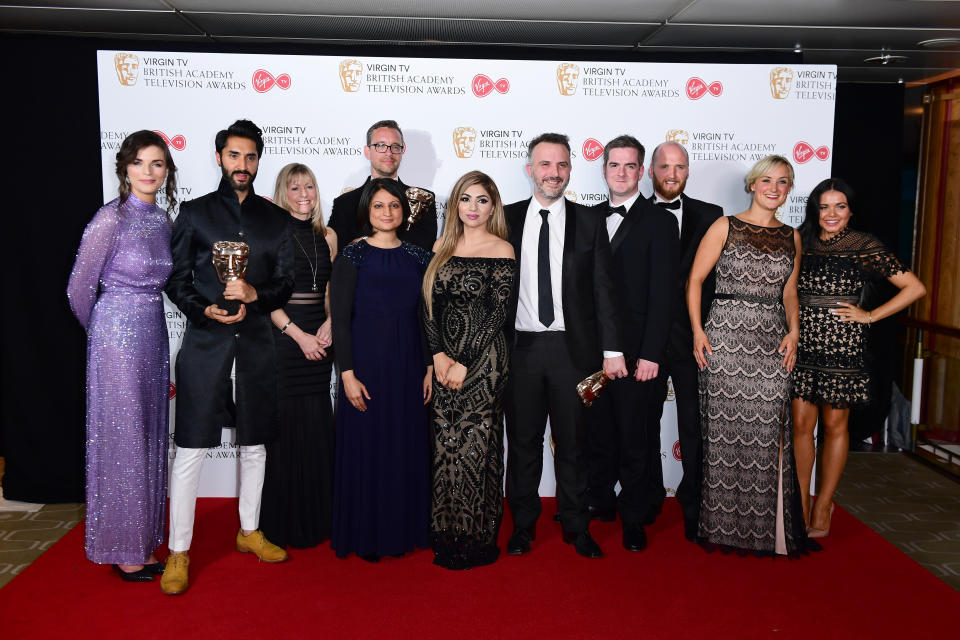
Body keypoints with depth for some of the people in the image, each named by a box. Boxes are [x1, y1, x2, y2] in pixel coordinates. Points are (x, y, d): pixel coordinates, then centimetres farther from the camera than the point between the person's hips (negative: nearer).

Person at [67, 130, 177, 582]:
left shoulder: (162, 219, 8)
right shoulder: (111, 218, -12)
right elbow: (80, 289, -6)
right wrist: (105, 332, 8)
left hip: (154, 334, 7)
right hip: (118, 337, -7)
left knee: (149, 437, 12)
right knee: (122, 439, 2)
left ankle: (143, 539, 26)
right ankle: (123, 550, 17)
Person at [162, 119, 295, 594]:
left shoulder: (276, 218, 10)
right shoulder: (194, 213, 6)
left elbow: (286, 284, 7)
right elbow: (176, 279, 3)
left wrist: (254, 294, -13)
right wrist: (205, 310, -14)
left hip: (257, 341, 3)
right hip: (205, 339, -2)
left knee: (254, 443, 12)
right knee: (191, 447, -3)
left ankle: (249, 531, 29)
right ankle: (178, 552, 9)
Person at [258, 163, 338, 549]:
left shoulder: (328, 236, 11)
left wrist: (329, 323, -3)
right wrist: (298, 335, -13)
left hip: (318, 338, 4)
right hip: (281, 337, -4)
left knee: (318, 428, 7)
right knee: (284, 427, 0)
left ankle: (316, 518, 21)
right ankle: (284, 523, 14)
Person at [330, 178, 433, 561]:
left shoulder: (417, 256, 7)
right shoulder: (352, 256, -4)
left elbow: (425, 315, 9)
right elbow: (340, 318, -7)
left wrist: (430, 367, 4)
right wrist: (347, 374, -13)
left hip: (408, 364, 4)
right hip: (366, 361, -4)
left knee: (407, 447, 10)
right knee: (366, 448, 4)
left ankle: (402, 531, 26)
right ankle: (365, 536, 20)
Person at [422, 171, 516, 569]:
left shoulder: (501, 251, -4)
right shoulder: (442, 248, 12)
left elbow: (497, 314, -9)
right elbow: (430, 306, 7)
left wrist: (465, 363, -13)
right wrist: (438, 355, -6)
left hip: (482, 361, -5)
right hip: (443, 360, 5)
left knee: (475, 446, -1)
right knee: (444, 446, 8)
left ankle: (477, 540, 13)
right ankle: (446, 534, 23)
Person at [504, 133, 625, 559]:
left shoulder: (589, 223, 4)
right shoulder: (506, 220, 4)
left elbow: (603, 290, 2)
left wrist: (612, 351, -3)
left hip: (573, 348, 0)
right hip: (520, 347, 0)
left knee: (573, 442, 9)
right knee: (523, 441, 10)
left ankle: (576, 527, 25)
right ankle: (523, 524, 26)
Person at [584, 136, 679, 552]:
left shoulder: (660, 221, -2)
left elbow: (663, 294, -8)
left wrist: (651, 354, -14)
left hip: (636, 351, -4)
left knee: (637, 438, 4)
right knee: (598, 432, 13)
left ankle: (635, 518, 21)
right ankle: (601, 503, 32)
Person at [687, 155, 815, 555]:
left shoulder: (791, 237, 15)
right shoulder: (725, 227, 3)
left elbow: (789, 291, 20)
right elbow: (695, 279, 2)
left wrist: (793, 331, 4)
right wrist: (697, 330, -7)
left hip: (772, 342, 3)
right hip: (725, 337, -3)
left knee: (767, 432, 1)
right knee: (724, 429, -1)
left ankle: (765, 529, 14)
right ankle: (722, 525, 12)